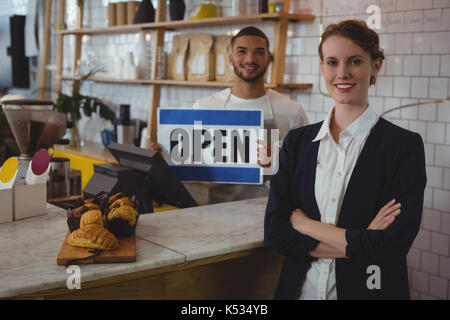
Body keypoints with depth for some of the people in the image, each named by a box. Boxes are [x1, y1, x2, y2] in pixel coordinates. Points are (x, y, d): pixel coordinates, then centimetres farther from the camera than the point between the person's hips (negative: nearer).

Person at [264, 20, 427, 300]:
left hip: (366, 288, -2)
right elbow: (274, 232, -8)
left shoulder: (404, 145, -10)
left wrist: (305, 224, -14)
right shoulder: (297, 141, 0)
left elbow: (396, 243, -19)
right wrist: (359, 241, -18)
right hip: (301, 288, 3)